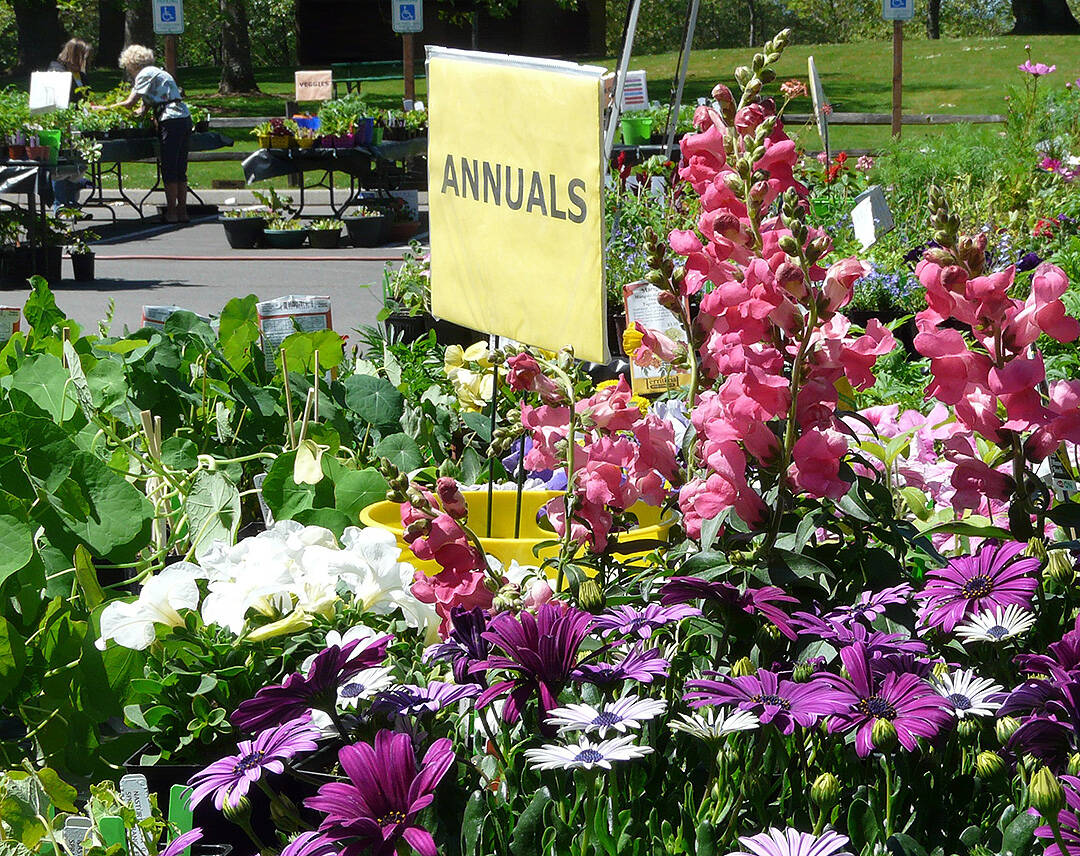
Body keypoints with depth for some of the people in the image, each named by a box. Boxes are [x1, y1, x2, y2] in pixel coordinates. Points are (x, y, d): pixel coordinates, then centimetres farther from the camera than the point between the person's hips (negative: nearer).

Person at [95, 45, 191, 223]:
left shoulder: (145, 74, -4)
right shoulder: (155, 72, 25)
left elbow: (129, 103, -7)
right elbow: (145, 105, 19)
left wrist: (105, 108, 2)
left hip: (172, 121, -9)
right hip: (184, 119, 9)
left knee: (169, 169, -5)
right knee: (180, 169, 10)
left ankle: (172, 213, -4)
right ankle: (182, 212, 10)